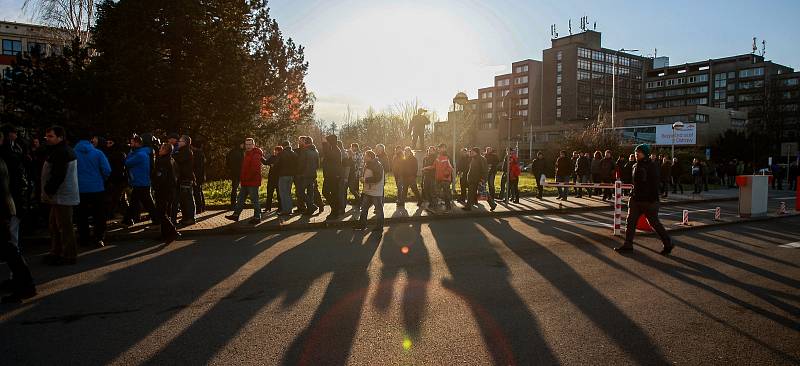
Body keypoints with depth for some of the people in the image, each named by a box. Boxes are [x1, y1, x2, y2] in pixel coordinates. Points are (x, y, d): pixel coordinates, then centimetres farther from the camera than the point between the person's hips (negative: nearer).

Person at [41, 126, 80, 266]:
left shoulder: (61, 152, -17)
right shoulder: (61, 151, 17)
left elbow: (58, 176, -23)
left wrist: (48, 191, -15)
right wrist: (49, 191, 17)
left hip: (62, 197, -11)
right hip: (59, 196, 11)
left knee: (64, 227, -5)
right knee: (55, 225, 18)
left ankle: (68, 256, 1)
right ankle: (56, 253, 28)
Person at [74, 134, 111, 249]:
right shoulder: (97, 153, -2)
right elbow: (107, 170, -8)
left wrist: (76, 181, 14)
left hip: (80, 189, 1)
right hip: (97, 188, -1)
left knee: (82, 216, 11)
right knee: (99, 215, 6)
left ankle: (84, 239, 15)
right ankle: (99, 238, -1)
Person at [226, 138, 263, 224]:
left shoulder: (256, 155, -13)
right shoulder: (247, 153, 19)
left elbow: (255, 169, -22)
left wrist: (248, 178, -19)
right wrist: (242, 178, 16)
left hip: (253, 182, -10)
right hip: (246, 182, 10)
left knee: (254, 199, -4)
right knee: (240, 198, 14)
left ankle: (257, 217, 4)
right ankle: (236, 215, 23)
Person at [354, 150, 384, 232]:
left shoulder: (377, 165, -16)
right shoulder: (367, 165, 13)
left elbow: (377, 178, -24)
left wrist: (365, 180, -20)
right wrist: (363, 180, 7)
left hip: (376, 192, -10)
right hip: (367, 191, 10)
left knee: (378, 209, 1)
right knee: (364, 208, 14)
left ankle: (379, 227, 10)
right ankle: (362, 224, 24)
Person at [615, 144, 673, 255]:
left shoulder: (652, 166, -13)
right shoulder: (636, 166, 10)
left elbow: (654, 184, -16)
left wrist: (653, 200, -20)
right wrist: (632, 195, 15)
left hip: (648, 200, -7)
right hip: (636, 199, 8)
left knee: (654, 223, 3)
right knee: (631, 221, 6)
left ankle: (668, 244, 19)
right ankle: (627, 244, 12)